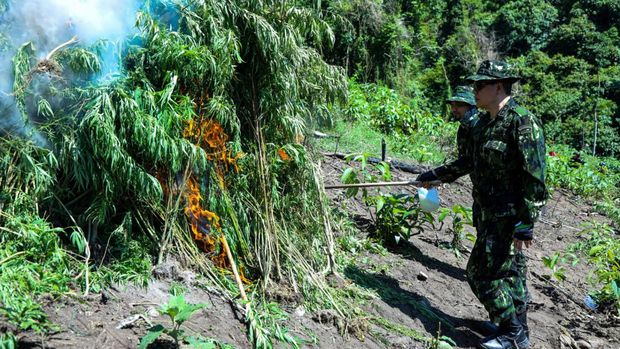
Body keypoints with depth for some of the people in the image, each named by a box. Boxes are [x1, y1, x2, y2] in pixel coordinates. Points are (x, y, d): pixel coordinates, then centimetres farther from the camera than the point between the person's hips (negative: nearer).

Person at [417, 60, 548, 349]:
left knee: (482, 271, -5)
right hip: (487, 214, 8)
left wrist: (526, 222, -22)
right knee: (508, 270, 15)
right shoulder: (484, 122, 11)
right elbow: (472, 161, 25)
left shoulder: (523, 123, -17)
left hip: (506, 216, -8)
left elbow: (535, 177, -20)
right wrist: (437, 174, 27)